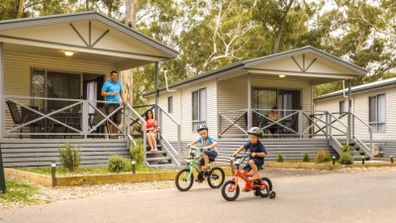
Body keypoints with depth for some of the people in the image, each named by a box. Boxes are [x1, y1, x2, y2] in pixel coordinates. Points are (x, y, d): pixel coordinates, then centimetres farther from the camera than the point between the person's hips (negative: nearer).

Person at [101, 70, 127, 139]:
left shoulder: (119, 84, 19)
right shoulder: (107, 83, 3)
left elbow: (122, 93, 22)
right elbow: (102, 93, -2)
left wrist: (124, 99, 3)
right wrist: (112, 94, -10)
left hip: (117, 103, 5)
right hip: (110, 103, -5)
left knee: (117, 120, 1)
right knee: (110, 119, -10)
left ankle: (115, 134, 9)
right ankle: (111, 134, -5)